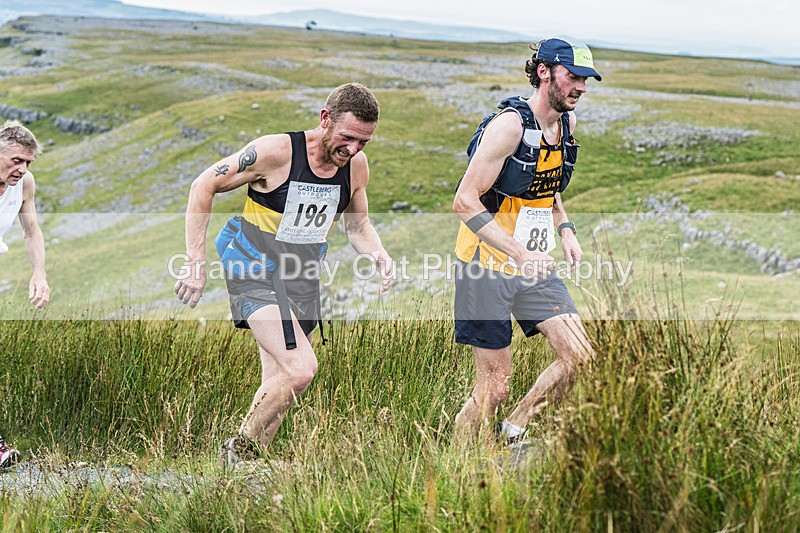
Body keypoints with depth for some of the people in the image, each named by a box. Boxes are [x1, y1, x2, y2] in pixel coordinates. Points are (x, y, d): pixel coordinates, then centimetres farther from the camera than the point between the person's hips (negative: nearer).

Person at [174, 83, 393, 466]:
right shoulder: (276, 152, -20)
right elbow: (203, 187, -10)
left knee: (278, 385, 8)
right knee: (300, 369, -22)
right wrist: (195, 262, -15)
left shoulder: (356, 165, -3)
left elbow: (358, 224, 14)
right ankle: (239, 448, -2)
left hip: (302, 281, 6)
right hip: (257, 273, -6)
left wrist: (377, 253, -9)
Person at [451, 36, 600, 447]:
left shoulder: (567, 122, 6)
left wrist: (565, 230, 6)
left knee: (578, 356, -1)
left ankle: (513, 432, 16)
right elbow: (465, 202, -22)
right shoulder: (509, 124, -19)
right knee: (494, 387, -5)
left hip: (533, 266, 8)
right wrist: (519, 254, -29)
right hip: (487, 265, -8)